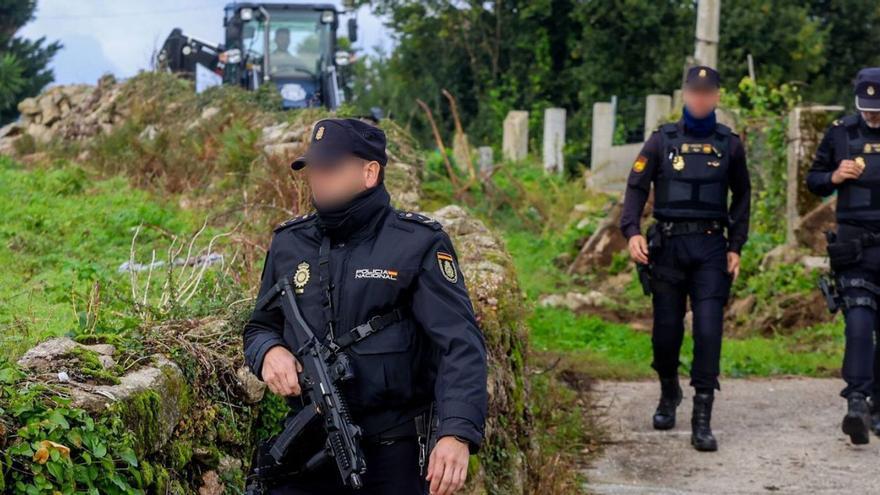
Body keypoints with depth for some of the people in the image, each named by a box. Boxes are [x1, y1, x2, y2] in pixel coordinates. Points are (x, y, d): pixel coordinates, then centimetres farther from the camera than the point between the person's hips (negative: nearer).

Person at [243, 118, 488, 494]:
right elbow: (260, 327, 18)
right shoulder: (288, 244, 7)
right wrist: (269, 351, -8)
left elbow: (460, 345, -16)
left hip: (392, 456, -4)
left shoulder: (417, 244, -8)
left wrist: (457, 434, -31)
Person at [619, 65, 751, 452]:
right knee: (666, 329, 6)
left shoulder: (729, 144, 8)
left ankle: (702, 421, -8)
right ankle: (669, 394, 34)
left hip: (711, 247, 0)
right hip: (668, 245, 0)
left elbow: (741, 196, 16)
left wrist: (736, 246, 8)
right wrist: (632, 232, -14)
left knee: (708, 330, -10)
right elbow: (636, 187, 2)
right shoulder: (662, 140, 4)